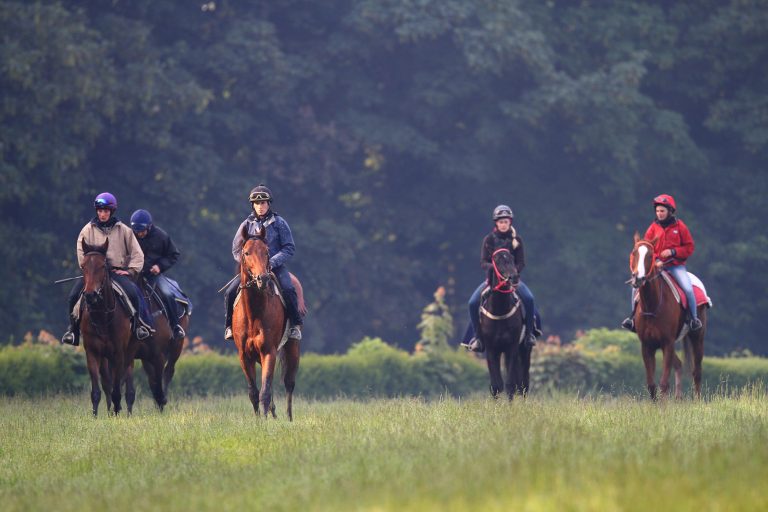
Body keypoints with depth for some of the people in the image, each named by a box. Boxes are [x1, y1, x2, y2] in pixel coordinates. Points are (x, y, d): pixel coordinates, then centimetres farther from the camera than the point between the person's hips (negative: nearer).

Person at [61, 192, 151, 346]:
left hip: (117, 271, -1)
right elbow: (81, 253, 3)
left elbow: (137, 254, 9)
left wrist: (130, 271, -5)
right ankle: (73, 328, -6)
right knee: (74, 295, -22)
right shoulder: (88, 230, 7)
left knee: (133, 292, -29)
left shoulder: (123, 230, 7)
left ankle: (138, 324, -8)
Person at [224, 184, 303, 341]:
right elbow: (236, 251, 12)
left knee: (288, 290, -30)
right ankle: (231, 326, 3)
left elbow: (289, 248, -1)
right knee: (230, 292, -15)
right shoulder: (247, 224, 9)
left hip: (275, 267, -3)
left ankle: (295, 325, -17)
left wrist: (272, 262, -15)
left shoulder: (279, 223, 2)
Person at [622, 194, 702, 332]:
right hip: (656, 265, 2)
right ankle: (633, 316, 1)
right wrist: (655, 260, -13)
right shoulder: (653, 227, 4)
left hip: (676, 265, -2)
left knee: (688, 288, -23)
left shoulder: (679, 226, -1)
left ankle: (694, 318, -4)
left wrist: (673, 251, -15)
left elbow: (689, 248, 0)